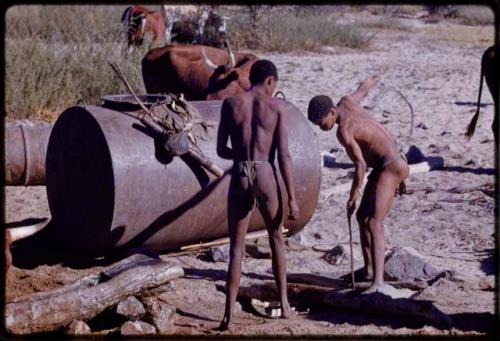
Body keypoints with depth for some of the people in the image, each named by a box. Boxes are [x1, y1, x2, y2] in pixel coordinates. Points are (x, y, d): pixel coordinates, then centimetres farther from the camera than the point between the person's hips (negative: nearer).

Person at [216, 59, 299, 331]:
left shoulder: (230, 104, 6)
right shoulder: (276, 106, 1)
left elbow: (221, 150, 9)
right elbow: (284, 155, -3)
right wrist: (292, 198, 0)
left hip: (239, 179, 1)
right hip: (266, 177, 0)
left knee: (236, 247, 7)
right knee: (276, 238, 22)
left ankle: (229, 315, -1)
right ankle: (284, 303, 26)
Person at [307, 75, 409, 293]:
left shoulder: (344, 131, -25)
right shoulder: (347, 102, 0)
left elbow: (360, 165, -27)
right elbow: (362, 90, 21)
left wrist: (352, 198, -19)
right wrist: (370, 81, 45)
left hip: (391, 168, -10)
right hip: (383, 166, 10)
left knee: (373, 224, -21)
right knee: (362, 217, 17)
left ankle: (378, 282, -30)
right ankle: (369, 270, 29)